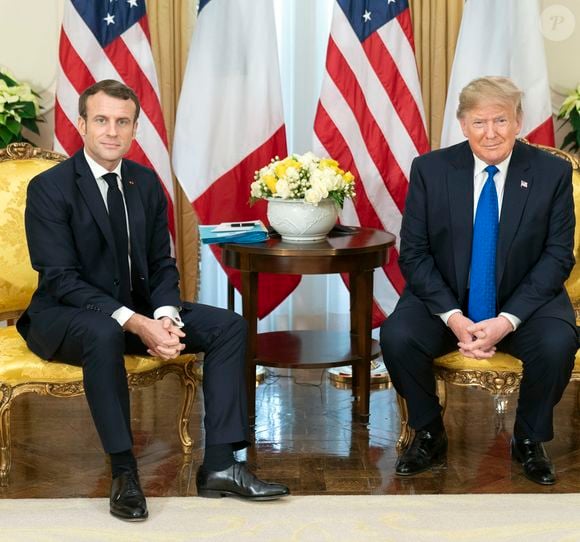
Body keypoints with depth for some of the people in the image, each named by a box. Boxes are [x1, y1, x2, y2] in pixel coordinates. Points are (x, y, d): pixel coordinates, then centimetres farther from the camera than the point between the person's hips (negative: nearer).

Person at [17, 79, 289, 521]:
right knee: (104, 333, -40)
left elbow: (162, 264, 6)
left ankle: (220, 464, -13)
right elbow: (61, 279, -20)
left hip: (139, 309, 6)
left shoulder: (146, 182, 5)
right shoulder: (49, 188, -13)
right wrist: (134, 322, -30)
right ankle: (124, 472, -26)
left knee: (230, 325, -10)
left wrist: (164, 316, -16)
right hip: (65, 316, -6)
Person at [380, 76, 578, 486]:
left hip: (524, 301, 0)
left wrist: (507, 319, -20)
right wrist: (453, 316, -20)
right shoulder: (430, 169, -5)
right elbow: (413, 253, -5)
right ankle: (429, 435, 1)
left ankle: (529, 440, 0)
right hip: (445, 299, 1)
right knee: (397, 336, -27)